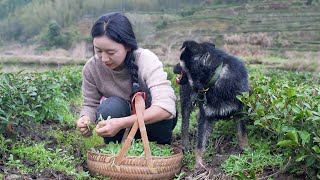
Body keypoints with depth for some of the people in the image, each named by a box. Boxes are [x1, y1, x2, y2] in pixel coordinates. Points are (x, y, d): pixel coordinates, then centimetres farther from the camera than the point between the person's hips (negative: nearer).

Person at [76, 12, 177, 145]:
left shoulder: (146, 60, -30)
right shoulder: (91, 68, -19)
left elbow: (166, 106, -42)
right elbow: (90, 105, -7)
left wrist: (121, 123, -52)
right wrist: (85, 119, -32)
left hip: (151, 121, -1)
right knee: (111, 107, -32)